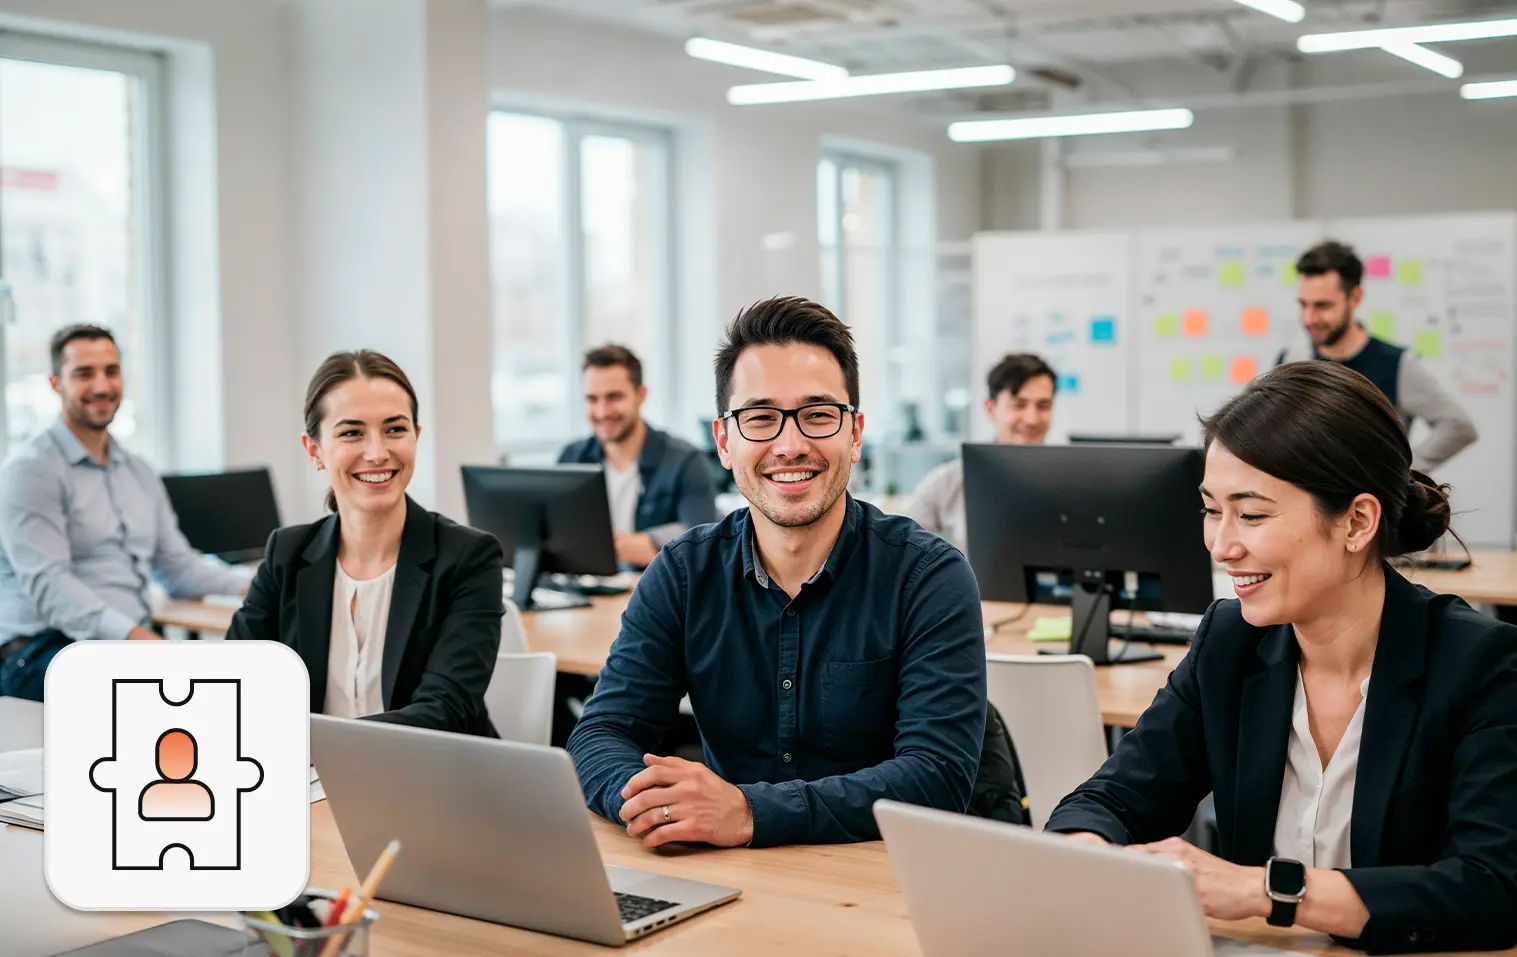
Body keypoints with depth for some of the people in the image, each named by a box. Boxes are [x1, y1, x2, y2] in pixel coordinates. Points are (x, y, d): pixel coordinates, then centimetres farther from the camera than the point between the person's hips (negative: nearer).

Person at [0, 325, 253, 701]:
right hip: (44, 652, -7)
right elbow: (48, 585, -15)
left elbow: (179, 566, 18)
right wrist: (129, 632, -29)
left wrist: (252, 583, -1)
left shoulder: (140, 473, 20)